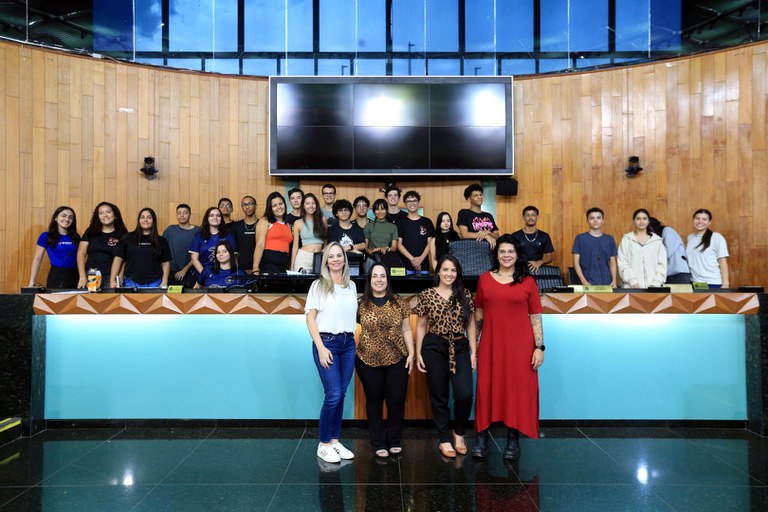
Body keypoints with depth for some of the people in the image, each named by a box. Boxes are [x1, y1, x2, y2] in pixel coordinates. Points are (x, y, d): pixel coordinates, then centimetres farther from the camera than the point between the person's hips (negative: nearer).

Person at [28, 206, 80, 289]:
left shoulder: (76, 237, 9)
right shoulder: (46, 236, 1)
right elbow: (37, 259, 1)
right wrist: (32, 282, -3)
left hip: (75, 276, 3)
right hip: (56, 276, -3)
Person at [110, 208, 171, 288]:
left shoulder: (161, 241, 7)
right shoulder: (128, 238, 6)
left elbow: (165, 263, 6)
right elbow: (118, 259, 5)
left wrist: (164, 283, -5)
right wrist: (112, 280, -3)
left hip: (154, 283, 0)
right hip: (132, 283, 0)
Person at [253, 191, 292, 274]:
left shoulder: (288, 225, 20)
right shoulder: (264, 221, 4)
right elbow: (260, 245, -7)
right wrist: (255, 269, -17)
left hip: (284, 265, 5)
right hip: (268, 262, -5)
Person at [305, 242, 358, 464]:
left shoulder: (351, 286, 12)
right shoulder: (319, 285, -1)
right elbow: (310, 318, -5)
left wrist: (355, 342, 6)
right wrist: (321, 347, -12)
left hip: (348, 343, 4)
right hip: (327, 342, -4)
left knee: (341, 395, 7)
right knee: (333, 395, -8)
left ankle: (335, 441, 21)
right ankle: (323, 445, 8)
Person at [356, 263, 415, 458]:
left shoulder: (399, 304, 3)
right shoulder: (361, 305, -1)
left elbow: (406, 330, 6)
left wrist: (411, 354, 2)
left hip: (397, 360, 1)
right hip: (369, 361, -1)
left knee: (397, 401, 5)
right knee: (374, 401, 10)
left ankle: (395, 441, 26)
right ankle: (379, 443, 25)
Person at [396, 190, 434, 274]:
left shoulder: (427, 222, 10)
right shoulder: (400, 222, 6)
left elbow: (430, 243, 6)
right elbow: (399, 244, 0)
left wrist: (420, 259, -10)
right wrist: (412, 259, -12)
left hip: (423, 265, 1)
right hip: (405, 265, -1)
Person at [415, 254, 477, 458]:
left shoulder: (464, 295, 5)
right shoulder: (427, 295, 0)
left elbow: (471, 325, 8)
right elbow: (421, 326, 4)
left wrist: (473, 351, 3)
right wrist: (418, 353, 1)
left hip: (460, 348, 1)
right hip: (434, 348, -1)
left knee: (465, 394, -8)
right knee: (439, 396, 6)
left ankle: (459, 433, 19)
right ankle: (445, 439, 23)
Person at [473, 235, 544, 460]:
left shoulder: (527, 281, 1)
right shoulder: (484, 279, 6)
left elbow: (535, 317, 1)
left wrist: (539, 347, -4)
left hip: (520, 345, -1)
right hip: (491, 343, 1)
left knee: (518, 389, 5)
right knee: (487, 387, 6)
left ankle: (513, 439, 18)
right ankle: (482, 437, 17)